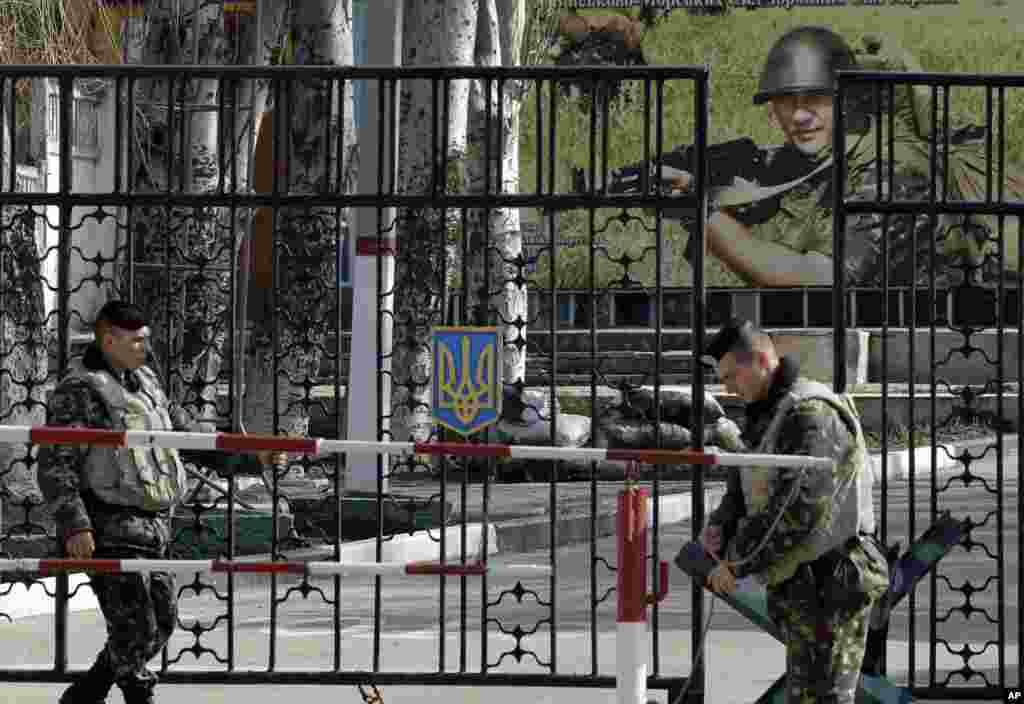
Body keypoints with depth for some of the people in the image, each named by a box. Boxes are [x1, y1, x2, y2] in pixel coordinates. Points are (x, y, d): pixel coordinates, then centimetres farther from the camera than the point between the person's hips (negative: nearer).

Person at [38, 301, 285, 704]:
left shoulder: (145, 384, 16)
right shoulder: (80, 391, -9)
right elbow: (55, 466, -14)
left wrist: (252, 459, 15)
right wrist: (73, 525, -24)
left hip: (152, 531, 9)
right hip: (110, 532, -9)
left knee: (161, 624, 13)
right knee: (135, 629, -10)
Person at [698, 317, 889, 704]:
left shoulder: (812, 415, -19)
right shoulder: (765, 416, 14)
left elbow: (798, 507, -26)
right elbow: (742, 491, 17)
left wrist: (739, 562, -21)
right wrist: (719, 526, -5)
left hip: (830, 582, -10)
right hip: (800, 582, 10)